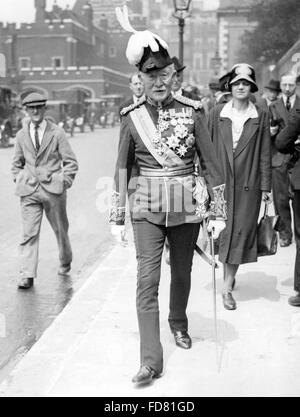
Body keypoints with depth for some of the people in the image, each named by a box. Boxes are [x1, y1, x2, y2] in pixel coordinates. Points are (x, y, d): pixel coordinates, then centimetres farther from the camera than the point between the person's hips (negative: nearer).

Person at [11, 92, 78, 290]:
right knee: (29, 233, -6)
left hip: (53, 189, -1)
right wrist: (20, 182, 7)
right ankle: (27, 276, -5)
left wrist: (64, 183, -6)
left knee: (60, 229, 13)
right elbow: (17, 164, 19)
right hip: (29, 191, 2)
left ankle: (65, 262, 38)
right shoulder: (21, 135, 7)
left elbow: (71, 162, 0)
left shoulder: (57, 133, -2)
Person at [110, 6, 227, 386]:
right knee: (147, 279, -8)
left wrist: (218, 212, -1)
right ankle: (151, 359, -4)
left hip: (185, 207, 1)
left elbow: (210, 164, 0)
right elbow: (122, 168, 4)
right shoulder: (132, 118, -1)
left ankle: (178, 324, 43)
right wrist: (117, 217, 3)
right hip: (147, 207, 0)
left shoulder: (191, 112, -3)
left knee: (182, 273, 15)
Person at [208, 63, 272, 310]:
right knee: (224, 230, 5)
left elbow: (264, 153, 4)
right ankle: (229, 277, 23)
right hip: (222, 181, 1)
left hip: (248, 183, 0)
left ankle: (227, 286, 6)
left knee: (241, 231, 0)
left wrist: (265, 186, 1)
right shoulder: (217, 114, 4)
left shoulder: (260, 117, 3)